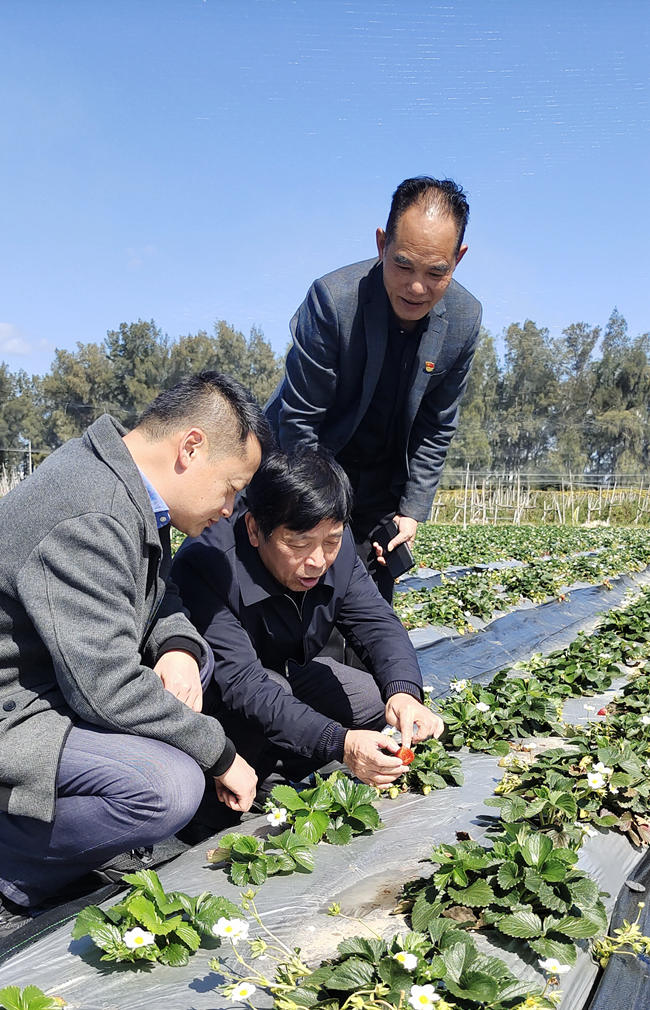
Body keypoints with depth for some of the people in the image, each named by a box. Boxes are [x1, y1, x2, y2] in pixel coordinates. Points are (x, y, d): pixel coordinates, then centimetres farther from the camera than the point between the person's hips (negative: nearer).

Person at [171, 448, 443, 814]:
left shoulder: (337, 546, -16)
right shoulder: (206, 565, -35)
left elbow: (377, 623, -11)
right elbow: (241, 686, -41)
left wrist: (404, 691, -33)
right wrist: (341, 743, -50)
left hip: (290, 673, 6)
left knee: (384, 702, -7)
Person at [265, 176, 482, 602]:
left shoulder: (465, 319, -11)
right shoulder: (332, 299, -25)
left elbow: (436, 428, 0)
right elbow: (300, 420, -20)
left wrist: (412, 510, -4)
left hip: (381, 486, 4)